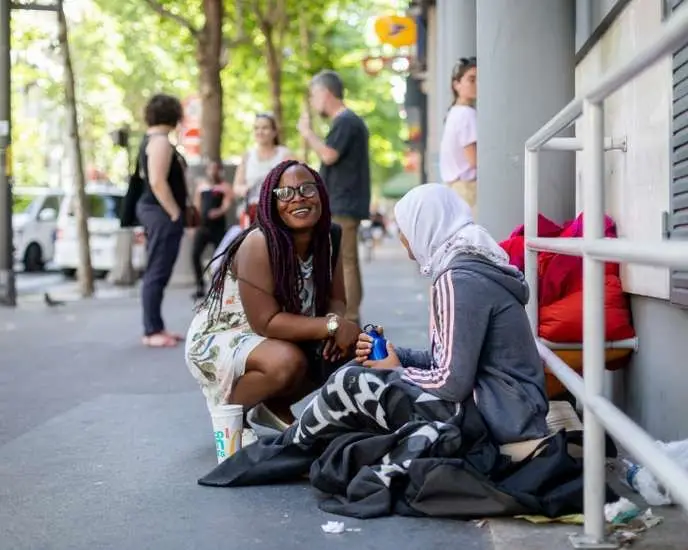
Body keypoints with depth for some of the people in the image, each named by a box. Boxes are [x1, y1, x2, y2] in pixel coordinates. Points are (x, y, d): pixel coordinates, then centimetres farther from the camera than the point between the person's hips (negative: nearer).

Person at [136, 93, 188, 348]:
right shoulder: (160, 141, -14)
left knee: (156, 272, 13)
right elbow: (157, 182, -23)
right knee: (157, 273, -8)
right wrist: (175, 213, -18)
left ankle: (156, 327, 20)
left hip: (156, 210, 11)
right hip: (162, 213, -11)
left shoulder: (152, 139, 18)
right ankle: (151, 332, -5)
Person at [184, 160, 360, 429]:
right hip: (218, 338, -7)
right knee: (287, 361, -33)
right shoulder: (259, 245, -28)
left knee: (345, 349, -7)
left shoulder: (329, 239, -7)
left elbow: (336, 299, 0)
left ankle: (275, 406, 13)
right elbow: (266, 323, -30)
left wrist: (336, 322, -23)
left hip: (276, 338, 8)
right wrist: (331, 325, -33)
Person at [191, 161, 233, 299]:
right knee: (195, 254, -10)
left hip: (217, 226, -3)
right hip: (202, 225, 3)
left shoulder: (225, 187, 1)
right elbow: (196, 204, 18)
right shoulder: (201, 184, 13)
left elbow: (227, 205, -11)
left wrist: (219, 212, -31)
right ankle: (200, 287, -4)